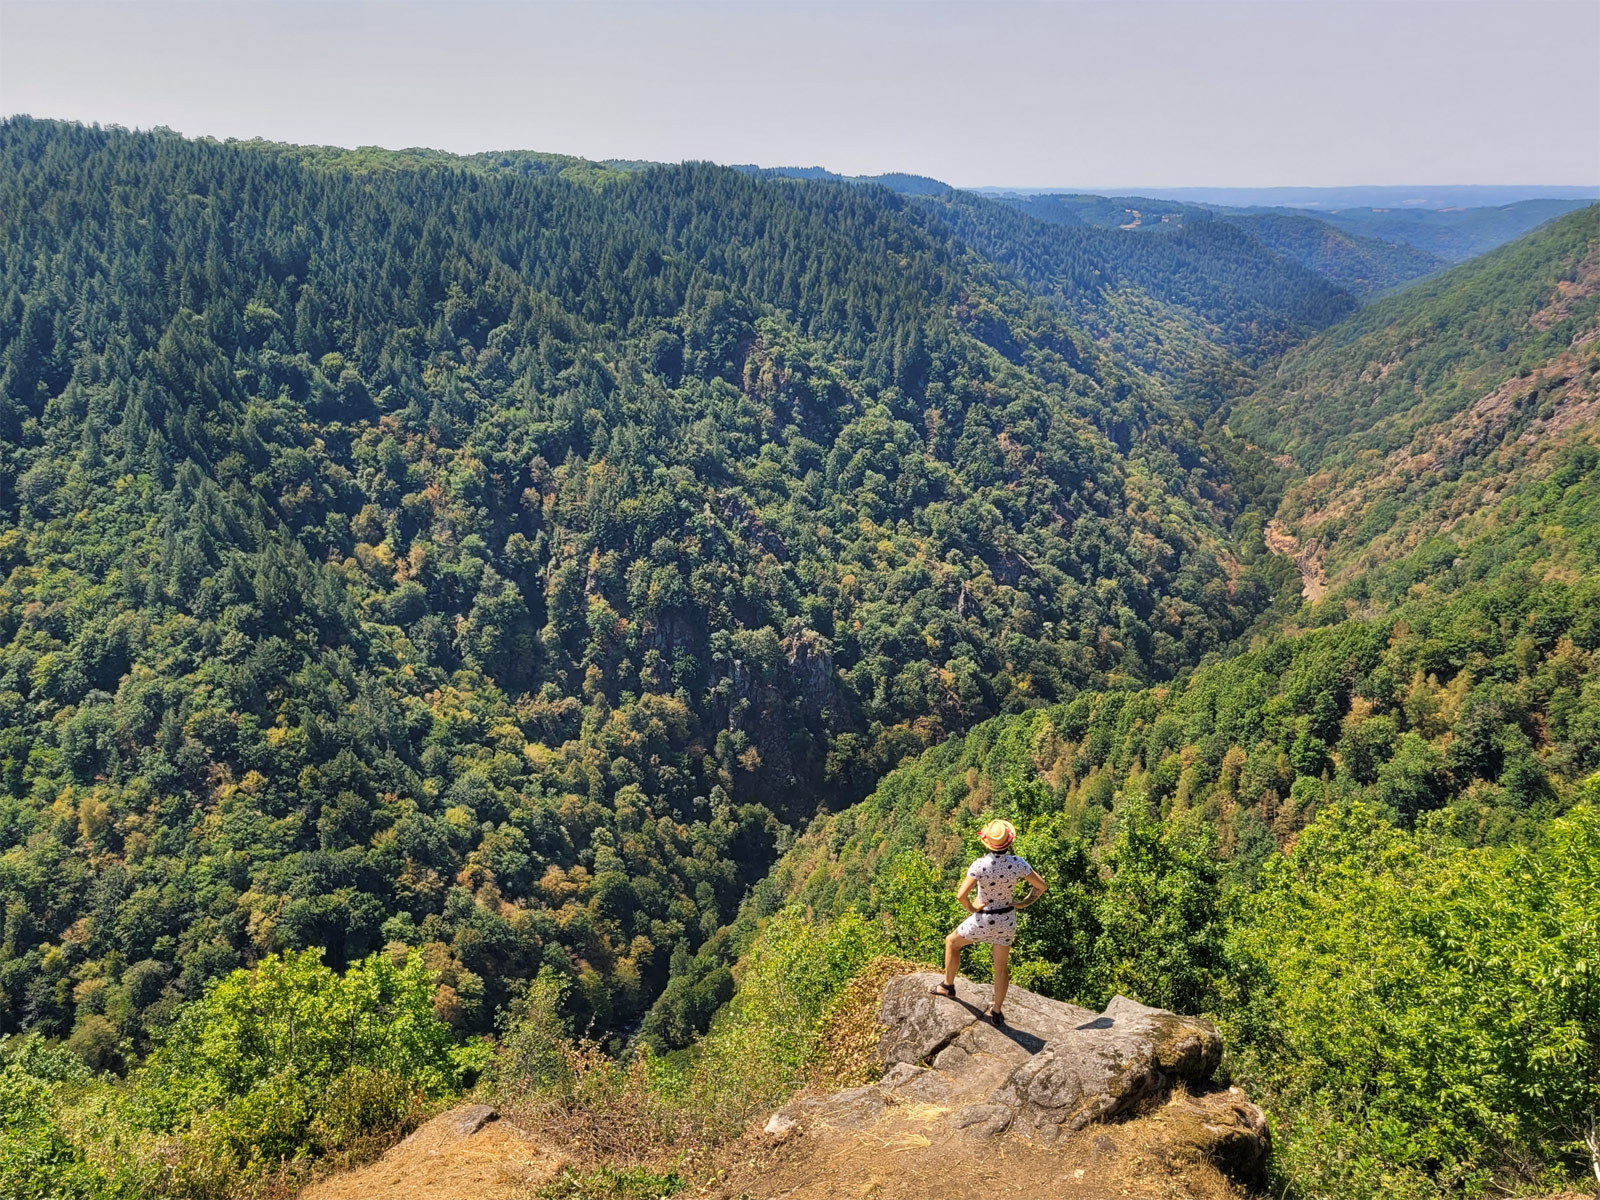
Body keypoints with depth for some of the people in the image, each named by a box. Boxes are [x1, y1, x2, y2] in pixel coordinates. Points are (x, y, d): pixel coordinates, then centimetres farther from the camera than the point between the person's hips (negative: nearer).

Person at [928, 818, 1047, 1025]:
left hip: (983, 920, -3)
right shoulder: (1018, 863, -17)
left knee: (952, 942, 25)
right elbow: (1042, 886, -8)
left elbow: (961, 895, -32)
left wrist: (970, 908, -12)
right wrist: (1024, 903, 3)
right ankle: (997, 1011, 32)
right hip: (1007, 919, 3)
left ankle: (948, 986, 37)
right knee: (1002, 966, 21)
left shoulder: (979, 865, -27)